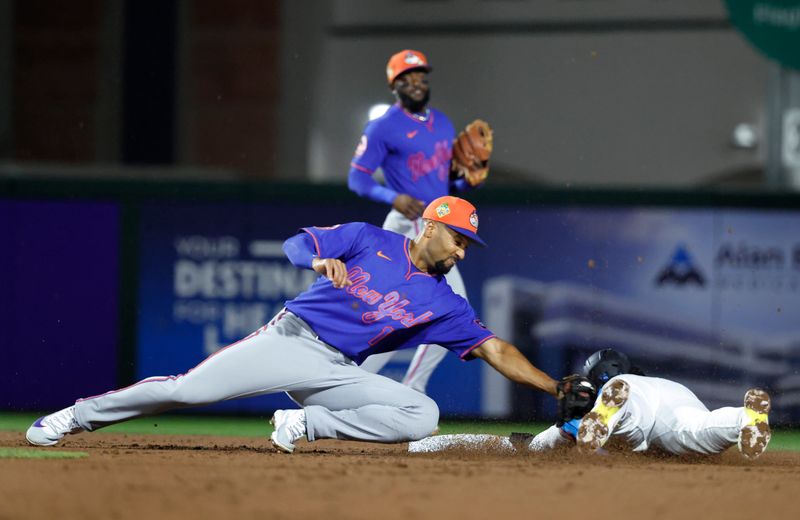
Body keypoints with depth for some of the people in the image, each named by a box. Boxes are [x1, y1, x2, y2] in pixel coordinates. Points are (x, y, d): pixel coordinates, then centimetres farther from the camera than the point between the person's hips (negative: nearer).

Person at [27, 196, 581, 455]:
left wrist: (557, 388, 0)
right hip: (291, 338, -3)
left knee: (422, 414, -20)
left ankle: (304, 426, -13)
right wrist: (322, 260, -23)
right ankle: (75, 417, -1)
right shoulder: (369, 241, 5)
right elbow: (297, 243, 1)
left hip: (335, 370, 3)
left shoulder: (444, 304, 12)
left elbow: (496, 350, 9)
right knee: (190, 388, -18)